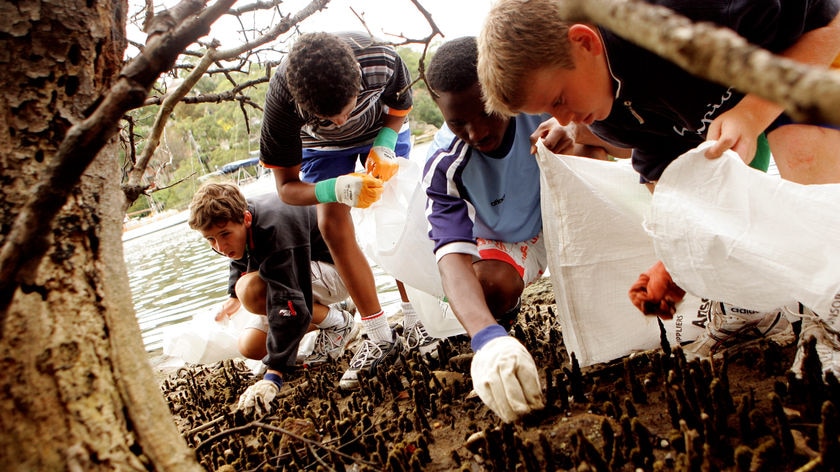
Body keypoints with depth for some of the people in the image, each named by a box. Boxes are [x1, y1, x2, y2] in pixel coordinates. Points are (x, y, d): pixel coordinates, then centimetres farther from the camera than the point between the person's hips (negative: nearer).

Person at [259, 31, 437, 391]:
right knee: (333, 226, -13)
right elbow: (287, 187, -28)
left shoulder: (383, 61, -38)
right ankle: (381, 339, -7)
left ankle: (415, 319, -1)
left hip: (383, 131, 1)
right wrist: (336, 189, -48)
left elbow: (400, 107, -11)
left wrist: (384, 147, -31)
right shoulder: (282, 98, -39)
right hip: (322, 146, 0)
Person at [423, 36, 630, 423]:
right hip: (505, 241, -1)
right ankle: (501, 323, 4)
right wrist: (488, 340, -58)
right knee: (490, 283, -33)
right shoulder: (444, 165, -30)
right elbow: (453, 255, -40)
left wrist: (581, 149, -50)